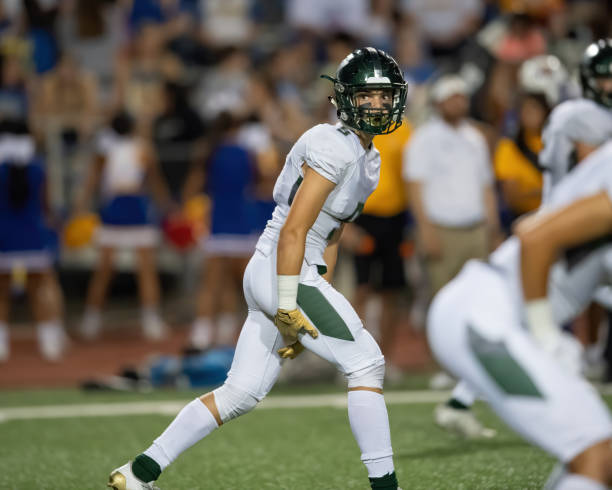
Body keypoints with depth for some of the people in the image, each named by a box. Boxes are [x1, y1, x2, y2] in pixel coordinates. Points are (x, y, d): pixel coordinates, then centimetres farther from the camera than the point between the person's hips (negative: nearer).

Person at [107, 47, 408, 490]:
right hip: (282, 273, -10)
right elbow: (293, 230, -20)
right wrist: (288, 308, -22)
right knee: (367, 364, -8)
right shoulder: (335, 147, -15)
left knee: (242, 391, 10)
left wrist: (321, 301, 19)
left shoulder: (369, 158, 16)